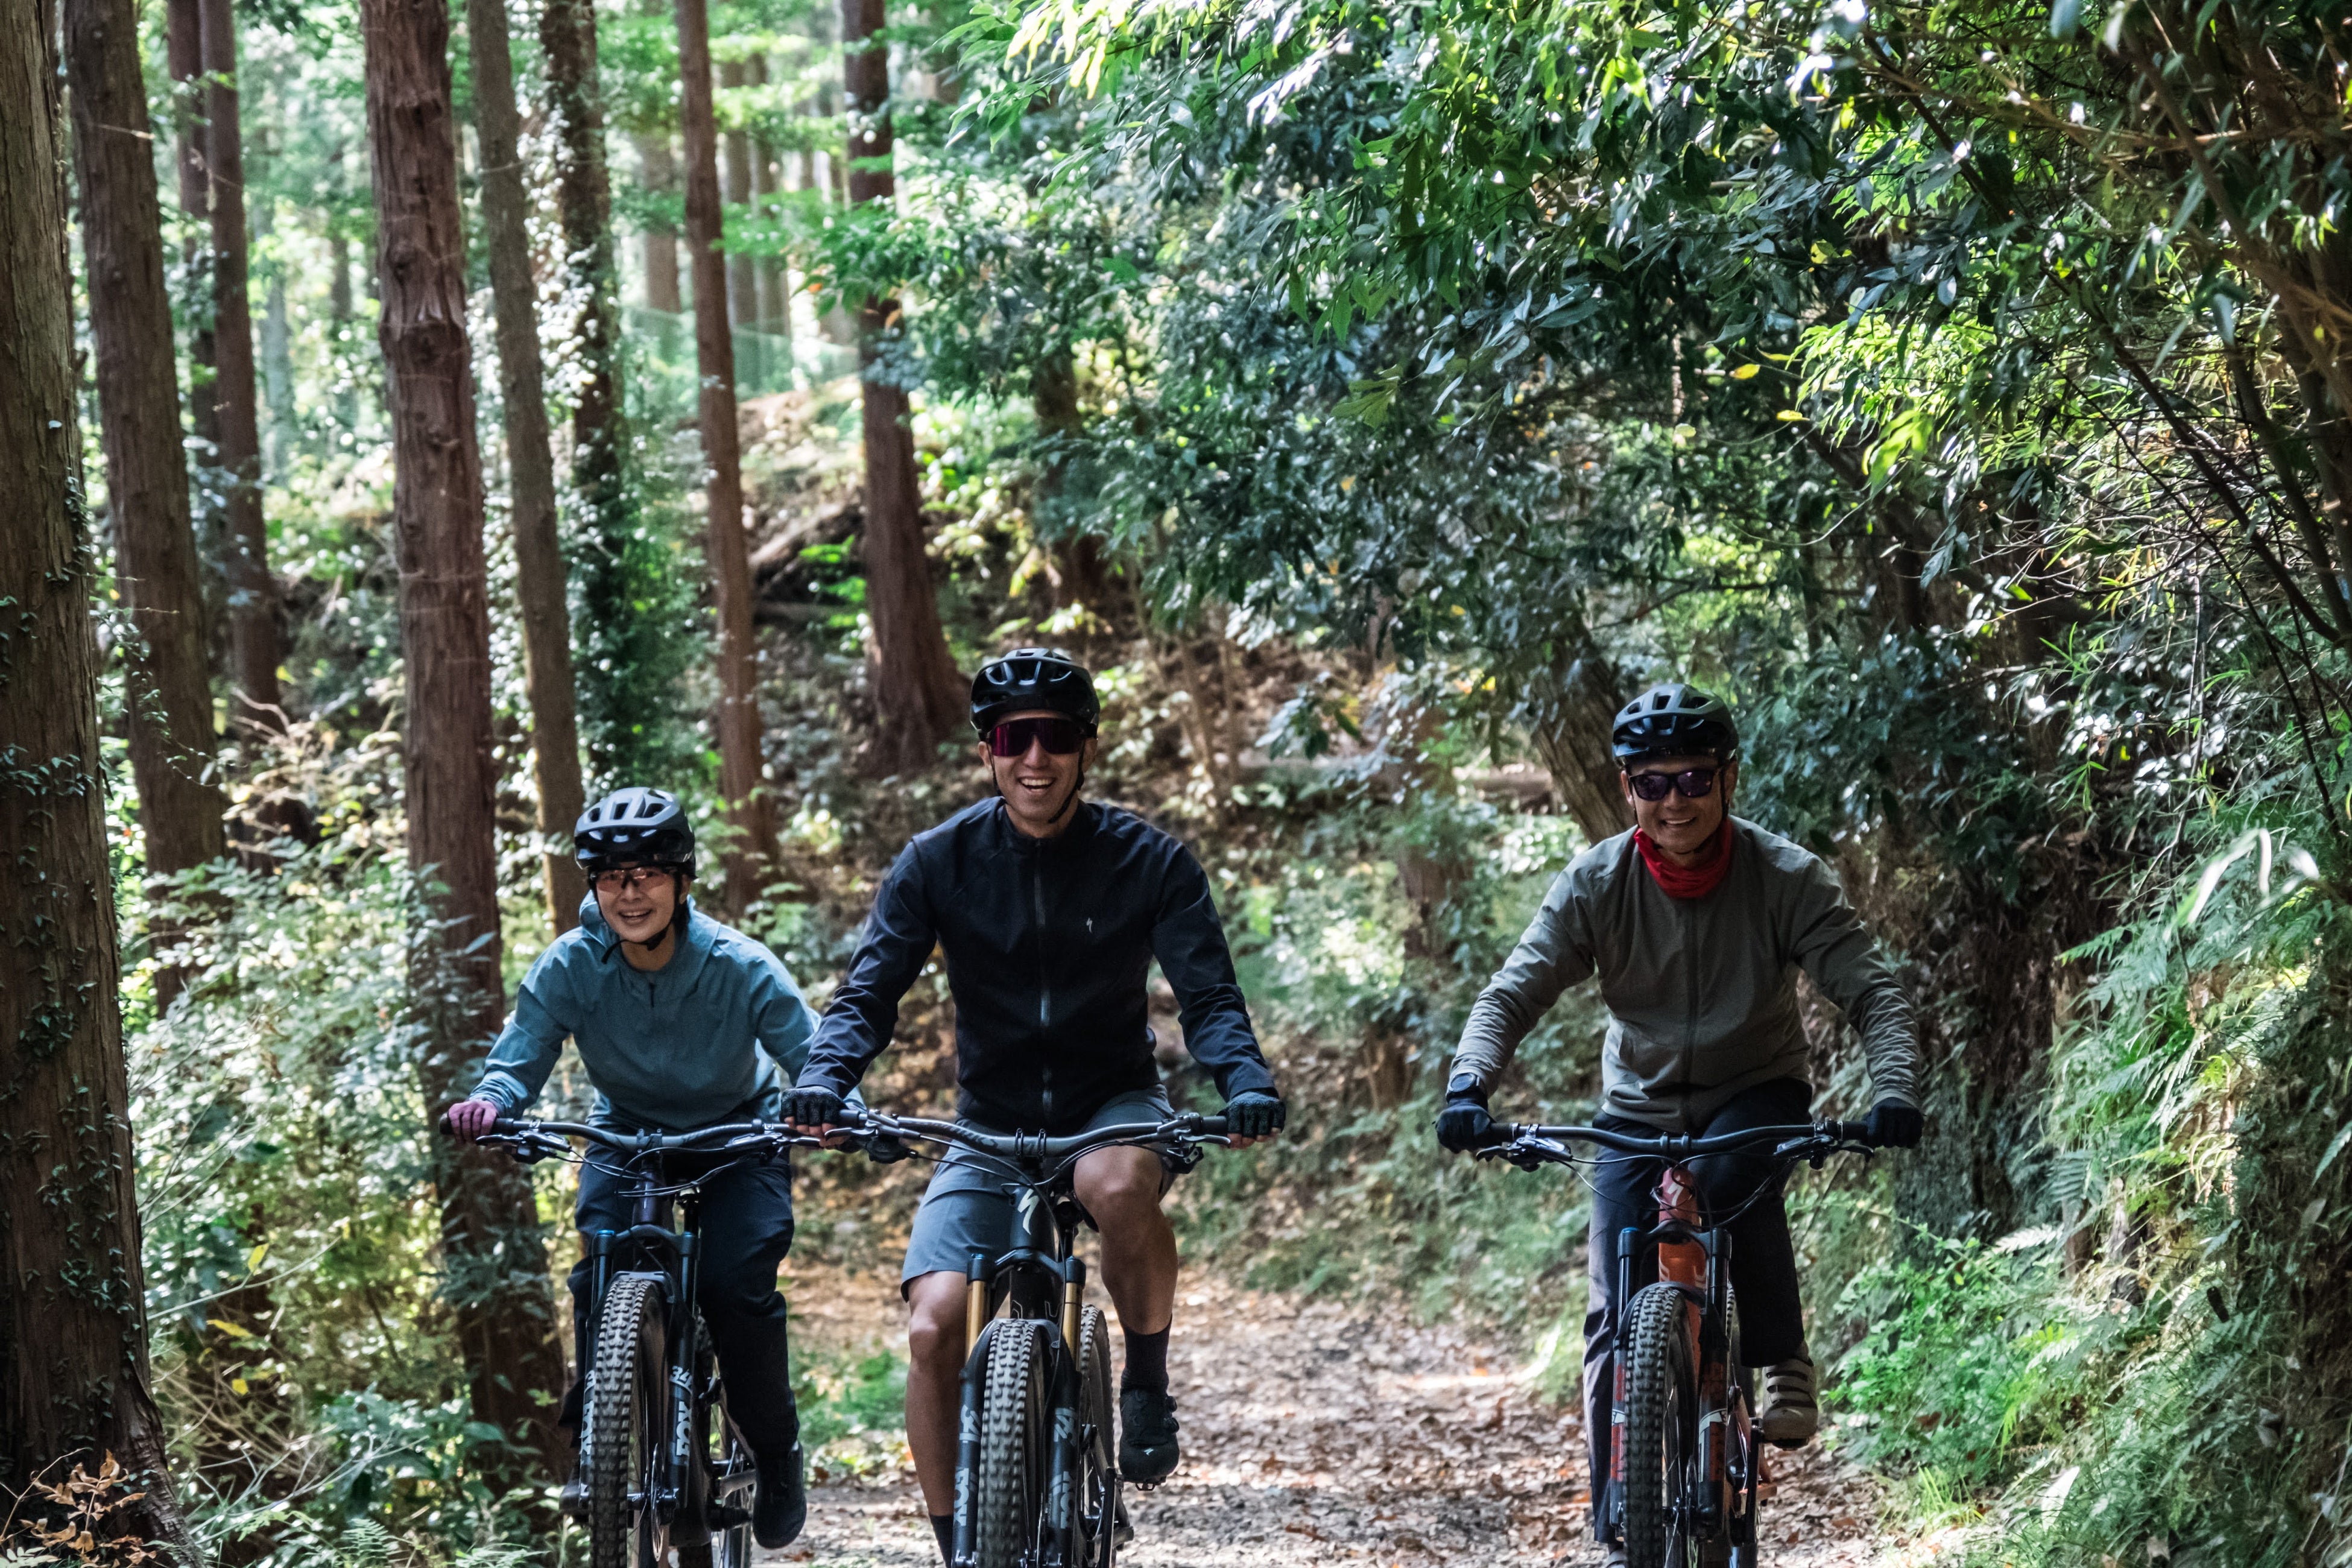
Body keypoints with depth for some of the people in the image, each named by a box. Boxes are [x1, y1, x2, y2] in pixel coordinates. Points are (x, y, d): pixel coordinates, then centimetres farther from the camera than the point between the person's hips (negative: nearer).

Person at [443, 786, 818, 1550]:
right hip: (630, 1133, 2)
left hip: (737, 1135, -2)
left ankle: (777, 1455, 2)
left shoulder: (737, 965, -26)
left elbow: (813, 1055, -28)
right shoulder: (571, 965, -21)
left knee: (736, 1287, -20)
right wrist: (490, 1101, -47)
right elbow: (521, 1057, -23)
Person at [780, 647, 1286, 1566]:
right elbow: (871, 988, -11)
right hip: (991, 1128, 2)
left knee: (1118, 1185, -39)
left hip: (1113, 1109, -1)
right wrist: (825, 1074, -32)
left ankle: (1148, 1382, -12)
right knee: (933, 1328, -20)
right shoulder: (941, 861, -6)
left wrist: (1246, 1081, -35)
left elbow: (1208, 996, -13)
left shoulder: (1148, 862, -7)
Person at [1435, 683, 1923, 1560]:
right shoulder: (1596, 885, -14)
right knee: (1618, 1323, -9)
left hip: (1757, 1094, -2)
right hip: (1640, 1108, 2)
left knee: (1732, 1172, -37)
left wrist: (1894, 1091, -41)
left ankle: (1784, 1364, -16)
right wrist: (1469, 1086, -37)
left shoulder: (1784, 878, -17)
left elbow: (1871, 992, -22)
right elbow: (1513, 992, -18)